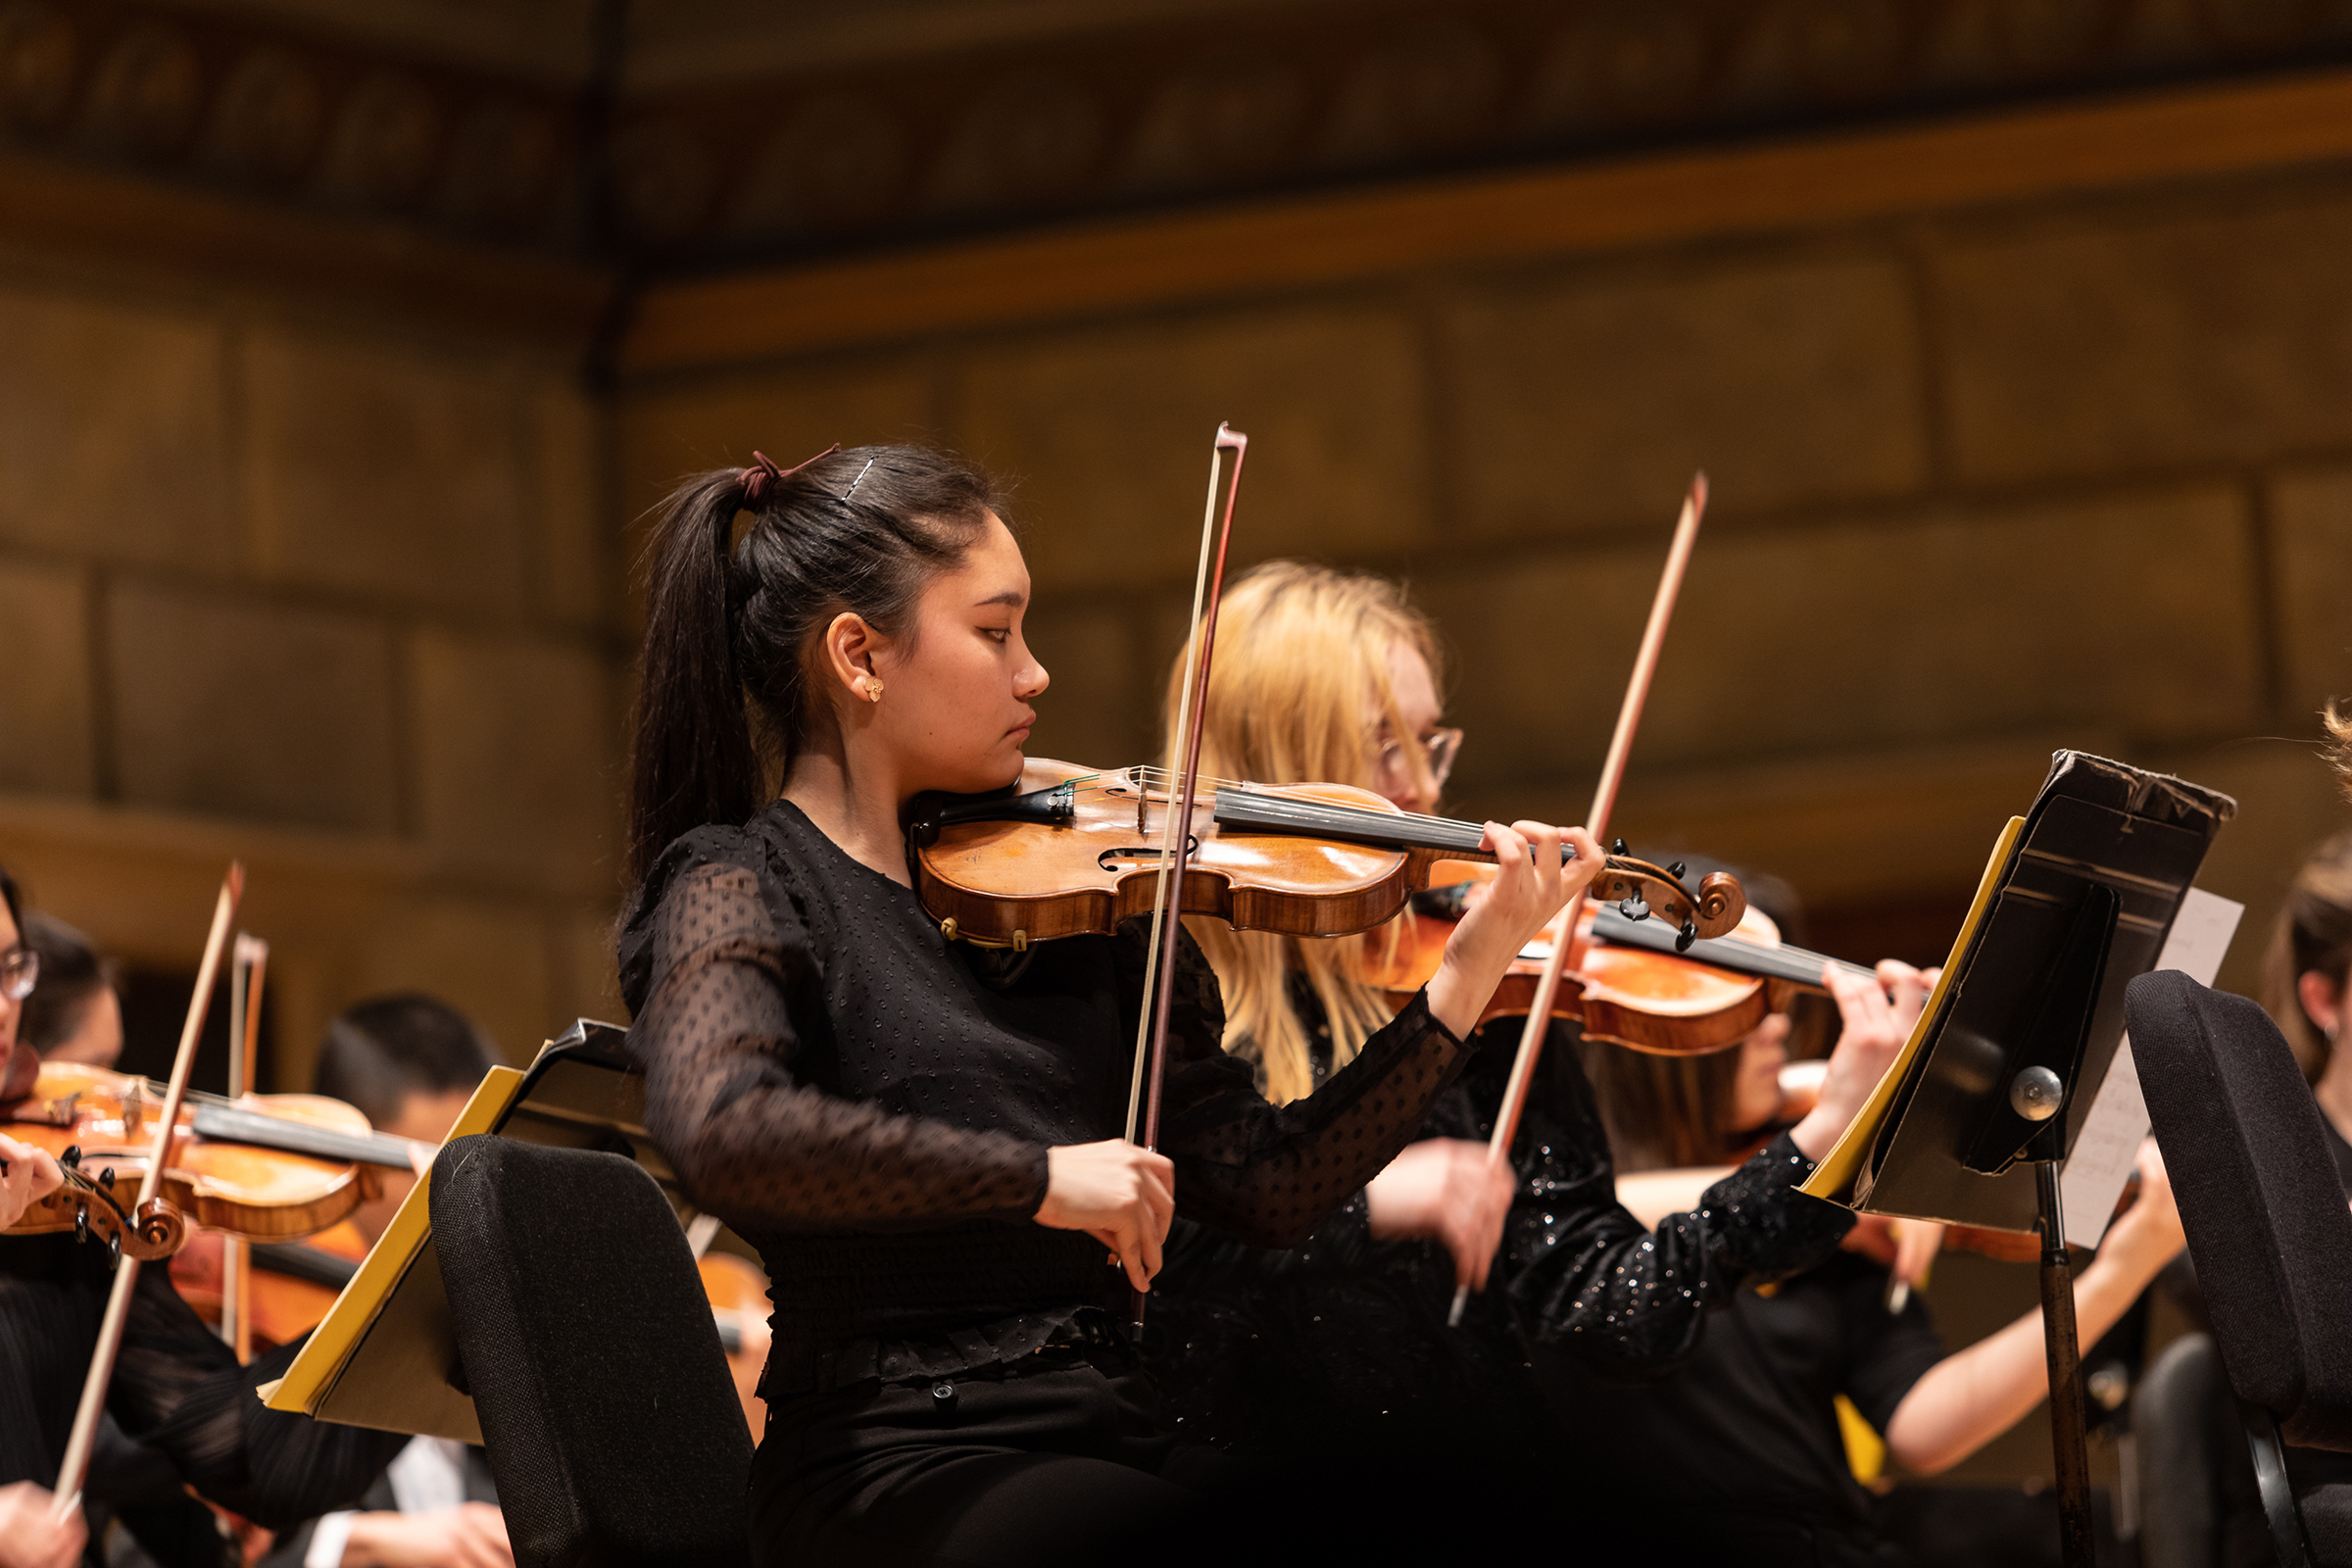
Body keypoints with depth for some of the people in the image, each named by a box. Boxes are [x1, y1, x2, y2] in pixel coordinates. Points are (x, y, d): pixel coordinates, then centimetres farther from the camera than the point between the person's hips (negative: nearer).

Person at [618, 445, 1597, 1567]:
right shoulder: (739, 888, -2)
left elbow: (1261, 1190, 14)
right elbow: (722, 1130, -24)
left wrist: (1468, 977, 7)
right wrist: (1040, 1176, -22)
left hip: (1113, 1454, 6)